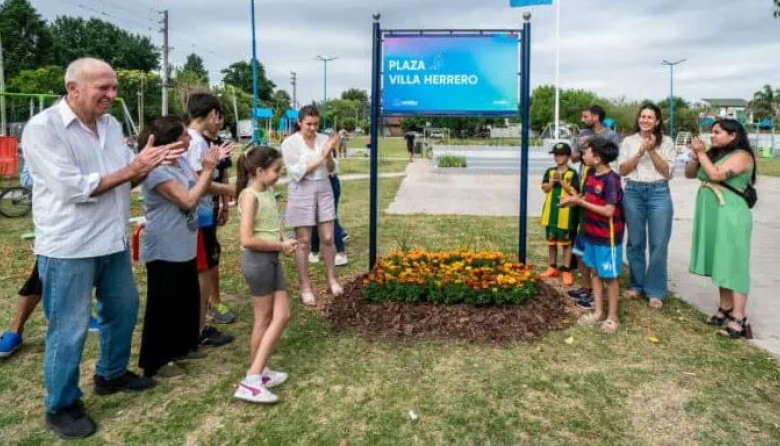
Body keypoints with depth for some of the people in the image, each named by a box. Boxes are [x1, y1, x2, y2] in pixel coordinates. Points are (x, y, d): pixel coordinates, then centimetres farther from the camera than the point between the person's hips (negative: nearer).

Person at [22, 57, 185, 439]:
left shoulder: (110, 125, 7)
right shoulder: (43, 128, -15)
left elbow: (127, 179, 9)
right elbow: (74, 188, -22)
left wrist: (151, 162, -11)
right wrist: (131, 169, -20)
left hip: (112, 240, 8)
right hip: (68, 247, -7)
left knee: (123, 309, 19)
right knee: (69, 329, 3)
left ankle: (112, 374, 41)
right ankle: (61, 406, 21)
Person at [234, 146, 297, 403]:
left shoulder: (268, 191, 9)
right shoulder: (250, 196, -17)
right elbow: (247, 239, -23)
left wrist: (284, 241, -1)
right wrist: (281, 246, -15)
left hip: (272, 258, 8)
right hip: (257, 259, -8)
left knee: (282, 315, 9)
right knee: (264, 319, 1)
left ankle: (258, 371, 20)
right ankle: (252, 381, 10)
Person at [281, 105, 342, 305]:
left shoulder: (323, 139, 3)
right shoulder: (290, 143, -8)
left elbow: (331, 169, 9)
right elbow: (297, 172, -15)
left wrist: (328, 154, -12)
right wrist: (320, 157, -15)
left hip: (324, 190, 4)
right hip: (302, 192, -3)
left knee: (328, 238, 8)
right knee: (304, 241, 3)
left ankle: (332, 279, 25)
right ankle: (305, 287, 14)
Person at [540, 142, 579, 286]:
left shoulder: (572, 173, -4)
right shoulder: (550, 172, 7)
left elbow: (574, 192, -11)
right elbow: (545, 189, 1)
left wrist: (561, 181, -18)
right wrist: (553, 180, -15)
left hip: (565, 211, -4)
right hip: (551, 210, 4)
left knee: (566, 242, 1)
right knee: (551, 241, 13)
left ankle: (566, 271, 6)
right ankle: (552, 268, 26)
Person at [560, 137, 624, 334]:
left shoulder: (611, 180, -21)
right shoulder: (591, 174, 3)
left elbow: (608, 211, -24)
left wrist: (580, 202, -21)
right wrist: (573, 200, -6)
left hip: (608, 236, -8)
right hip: (592, 233, 8)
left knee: (609, 276, 3)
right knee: (595, 272, 14)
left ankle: (612, 317, 16)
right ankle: (598, 312, 26)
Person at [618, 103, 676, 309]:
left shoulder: (666, 142, 5)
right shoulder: (628, 141, 8)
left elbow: (667, 171, -2)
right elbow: (622, 170, 1)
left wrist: (652, 151, -12)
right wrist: (640, 152, -11)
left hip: (659, 193, -1)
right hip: (633, 192, 1)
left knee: (658, 244, -2)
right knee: (635, 242, 8)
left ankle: (655, 291, 7)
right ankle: (636, 284, 22)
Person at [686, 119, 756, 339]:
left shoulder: (742, 156, -10)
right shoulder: (713, 154, 11)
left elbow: (716, 175, -21)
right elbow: (689, 174, 12)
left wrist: (702, 153, -10)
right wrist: (696, 155, -4)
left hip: (731, 217, -8)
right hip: (711, 216, 8)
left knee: (733, 264, -6)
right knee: (720, 263, 12)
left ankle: (739, 319, -3)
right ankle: (725, 308, 21)